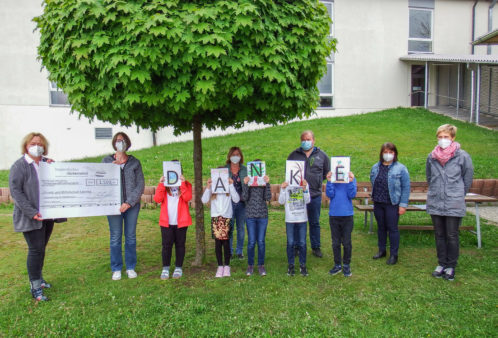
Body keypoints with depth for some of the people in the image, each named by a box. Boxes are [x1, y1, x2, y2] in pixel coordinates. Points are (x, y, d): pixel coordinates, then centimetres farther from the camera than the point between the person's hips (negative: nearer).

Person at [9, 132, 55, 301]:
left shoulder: (47, 163, 10)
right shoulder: (19, 166, -6)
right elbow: (16, 192, -12)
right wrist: (31, 212, -20)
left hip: (47, 215, 6)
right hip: (30, 218, -5)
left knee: (41, 248, 16)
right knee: (36, 249, -6)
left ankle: (38, 278, 31)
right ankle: (35, 288, 4)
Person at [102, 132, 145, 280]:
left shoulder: (135, 162, 6)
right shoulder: (106, 161, 8)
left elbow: (141, 185, 0)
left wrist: (130, 202, -10)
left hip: (132, 205, 0)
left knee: (131, 237, 6)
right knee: (115, 238, 3)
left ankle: (130, 268, 18)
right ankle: (116, 269, 15)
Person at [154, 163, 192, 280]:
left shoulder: (185, 184, 5)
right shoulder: (164, 184, 9)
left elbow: (187, 197, -14)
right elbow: (157, 199, -7)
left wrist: (183, 183, -19)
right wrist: (161, 184, -14)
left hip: (181, 221, -1)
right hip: (166, 221, 1)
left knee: (180, 244, 7)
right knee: (166, 245, 2)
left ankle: (178, 268, 18)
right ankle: (165, 269, 11)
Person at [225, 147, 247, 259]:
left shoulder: (245, 170, 9)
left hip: (241, 203, 1)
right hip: (229, 202, -1)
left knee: (241, 227, 8)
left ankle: (240, 251, 20)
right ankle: (229, 251, 14)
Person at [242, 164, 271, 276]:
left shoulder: (264, 181, 2)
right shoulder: (248, 181, 1)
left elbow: (268, 197, -8)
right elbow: (244, 198, -8)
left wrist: (267, 183, -16)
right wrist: (245, 184, -17)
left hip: (263, 215, 1)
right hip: (250, 215, -1)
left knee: (261, 241, 5)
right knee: (251, 242, 3)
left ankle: (261, 265, 18)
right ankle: (250, 265, 18)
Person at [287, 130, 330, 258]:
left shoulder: (322, 155, 5)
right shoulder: (294, 154, 4)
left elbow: (327, 172, 14)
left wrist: (318, 180, 4)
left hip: (315, 195, 0)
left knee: (315, 223, 11)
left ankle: (316, 247, 24)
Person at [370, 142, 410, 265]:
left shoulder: (400, 168, -7)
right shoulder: (375, 167, 7)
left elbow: (406, 187, -7)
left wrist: (403, 204, -11)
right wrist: (374, 197, 9)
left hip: (392, 204, -4)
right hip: (378, 203, 5)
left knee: (393, 229, 2)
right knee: (381, 227, 15)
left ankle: (393, 255, 14)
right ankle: (381, 250, 29)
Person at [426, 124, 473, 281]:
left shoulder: (462, 156, -7)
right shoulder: (431, 157, 4)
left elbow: (468, 179, 3)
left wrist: (458, 195, 10)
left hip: (454, 204, -3)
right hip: (435, 203, 4)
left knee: (452, 236, 3)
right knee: (439, 235, 13)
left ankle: (451, 266, 17)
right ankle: (441, 264, 25)